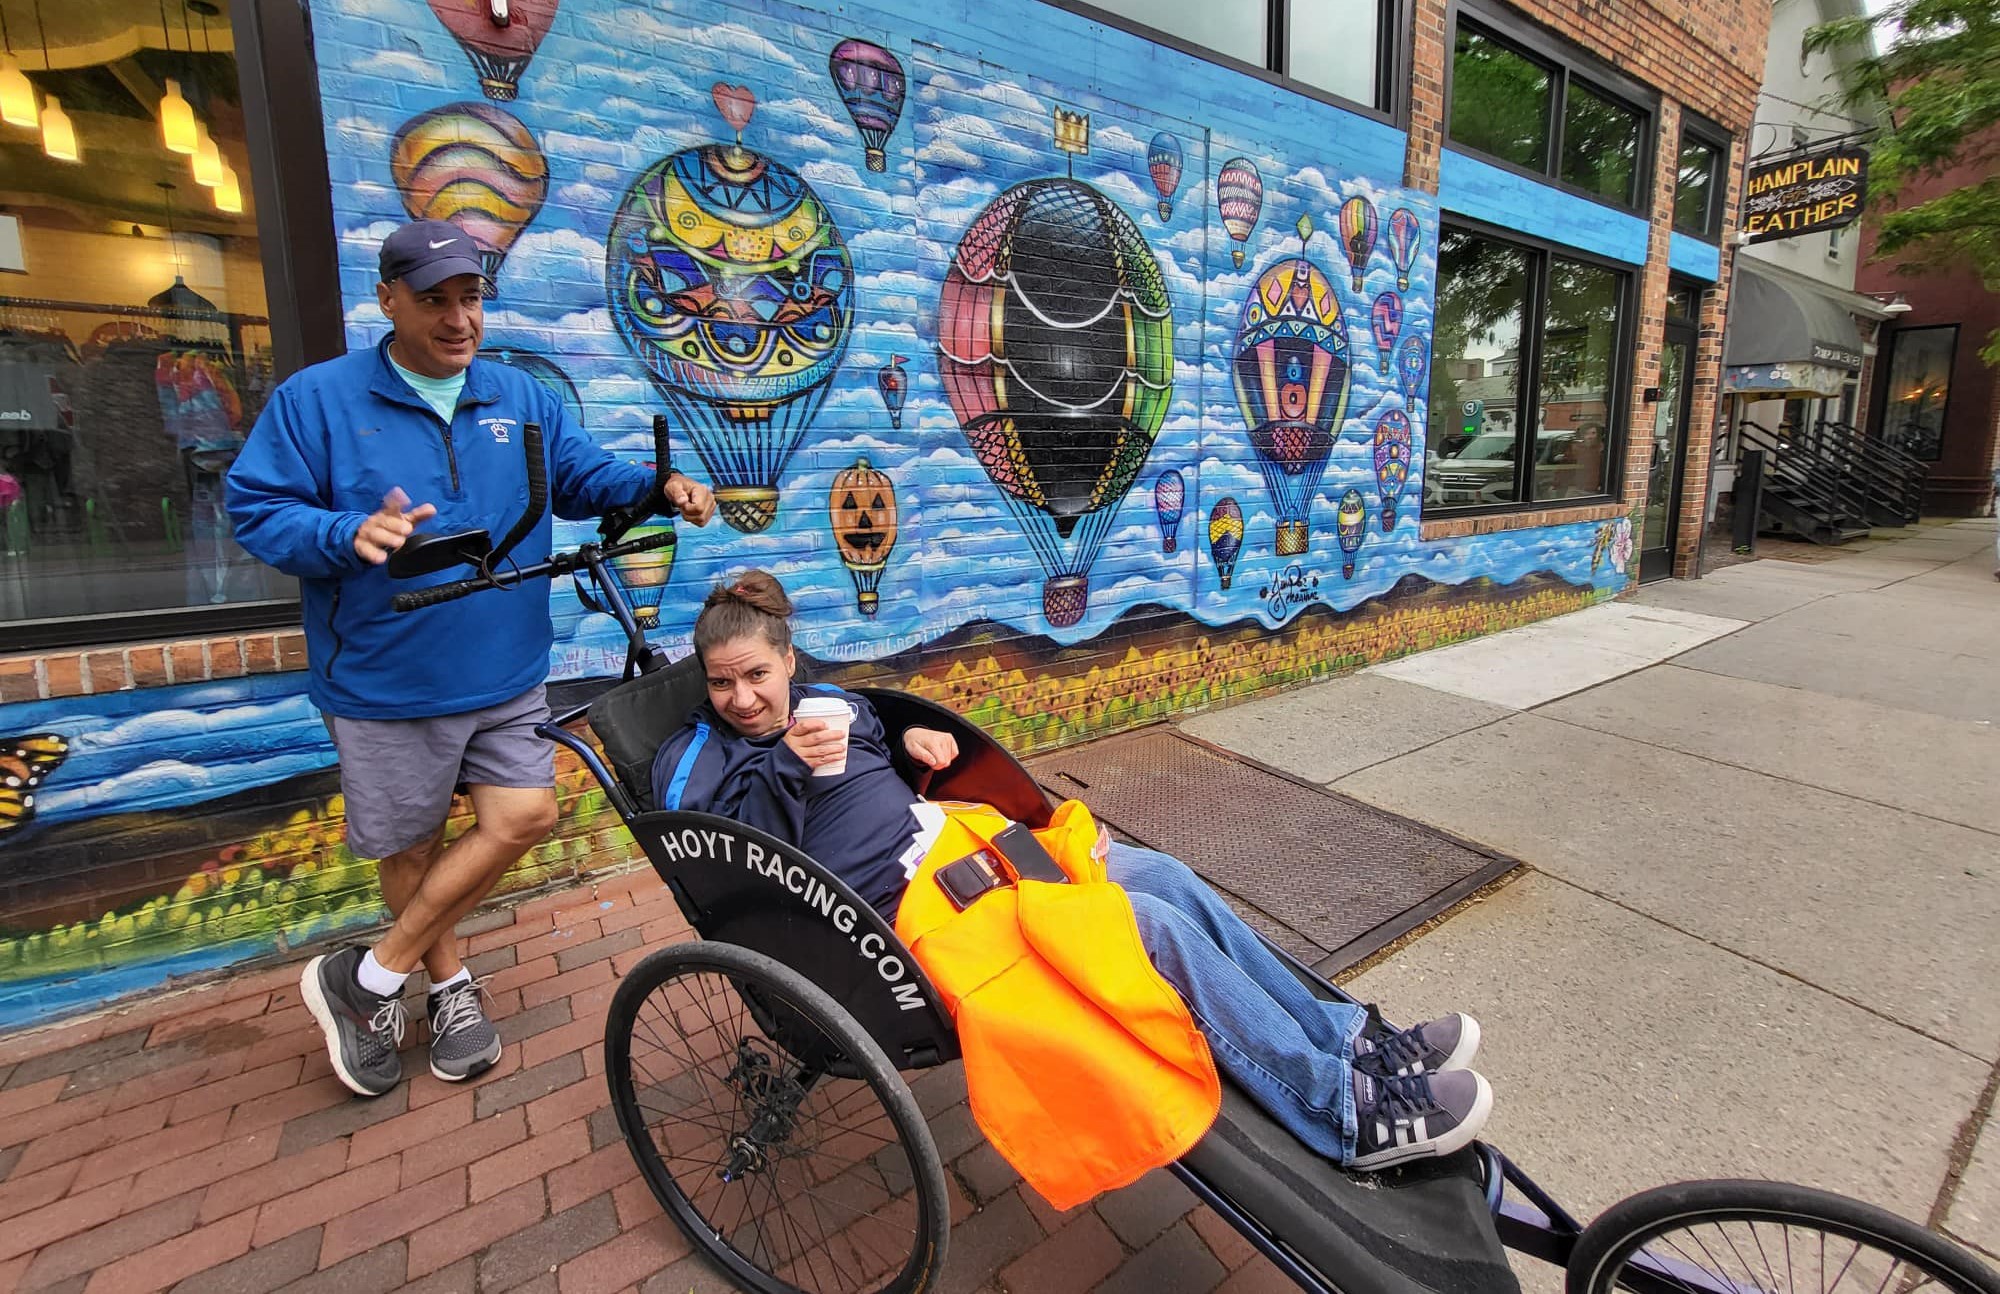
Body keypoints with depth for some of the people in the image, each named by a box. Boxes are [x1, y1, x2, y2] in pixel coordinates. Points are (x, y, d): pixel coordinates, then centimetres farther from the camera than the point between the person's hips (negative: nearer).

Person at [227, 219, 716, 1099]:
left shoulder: (521, 398, 8)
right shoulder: (316, 399, -3)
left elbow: (585, 478, 9)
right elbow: (256, 510, -4)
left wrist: (658, 490, -10)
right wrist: (350, 533, -24)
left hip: (506, 674, 3)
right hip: (385, 686, -2)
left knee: (523, 816, -4)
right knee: (409, 846, 11)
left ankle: (370, 978, 16)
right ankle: (448, 982, 36)